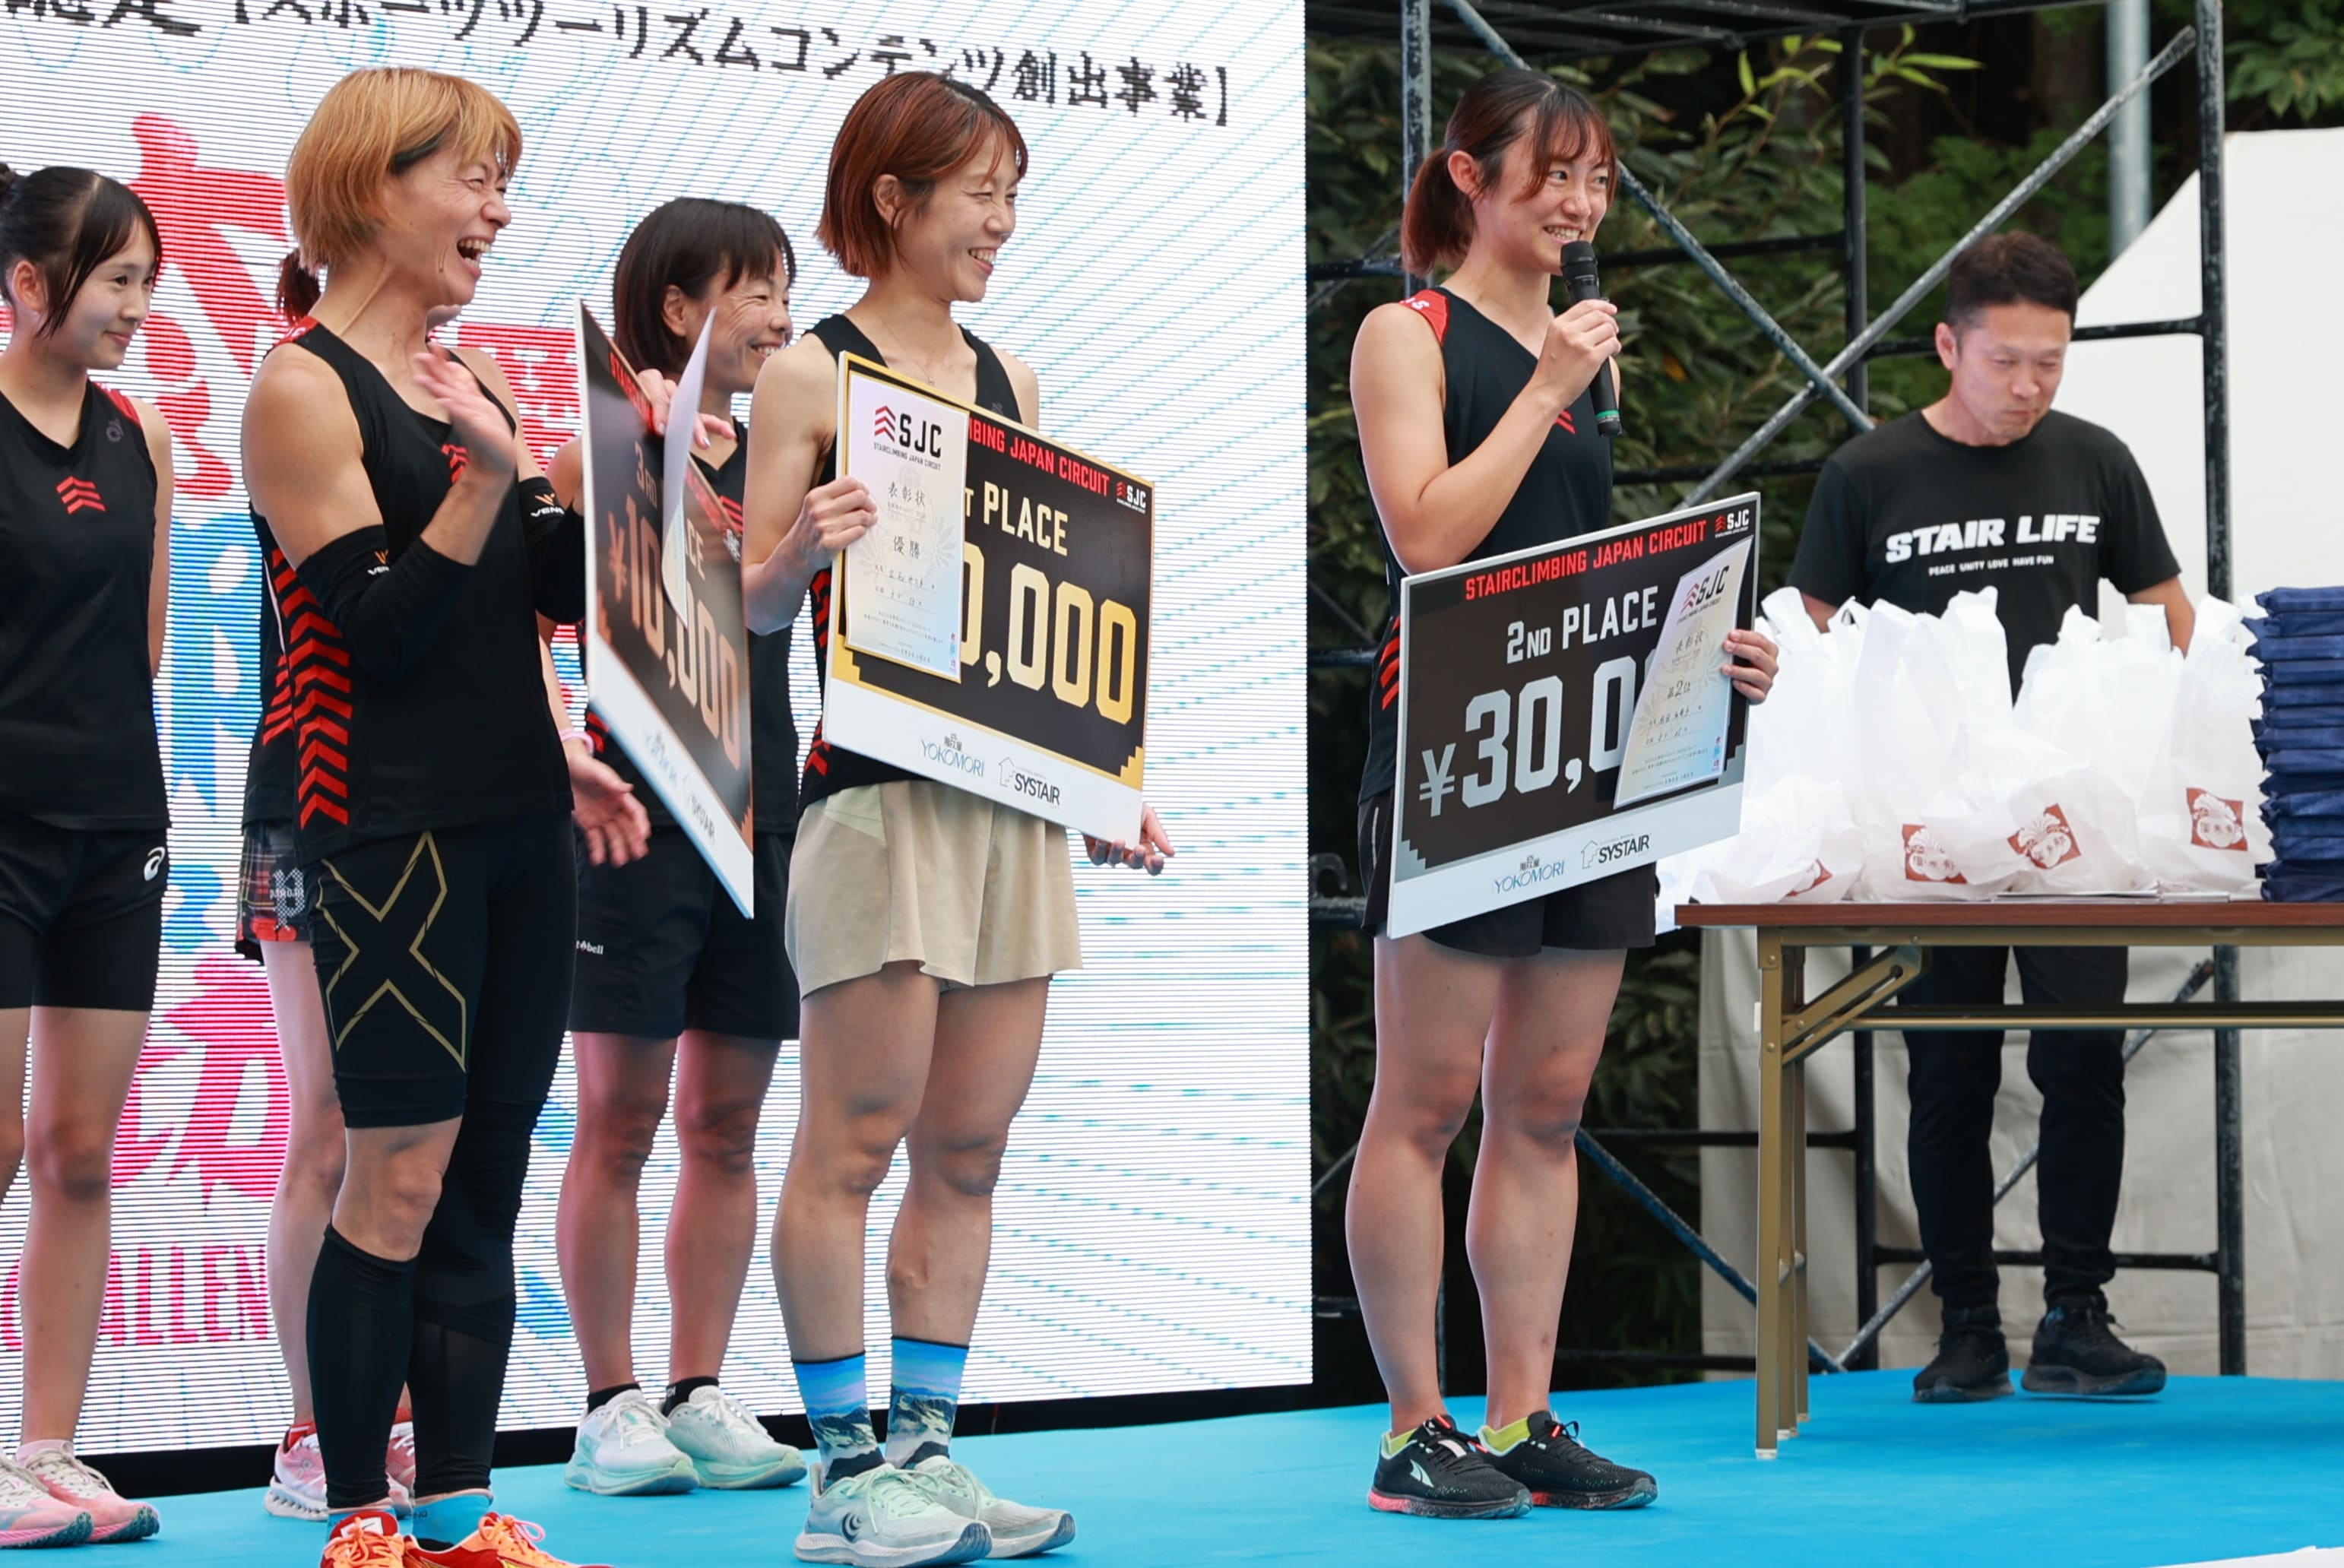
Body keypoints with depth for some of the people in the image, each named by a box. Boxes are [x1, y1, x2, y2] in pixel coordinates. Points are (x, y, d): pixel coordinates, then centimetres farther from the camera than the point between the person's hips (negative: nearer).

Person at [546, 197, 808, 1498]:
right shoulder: (608, 452, -5)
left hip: (763, 814, 5)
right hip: (641, 813, -5)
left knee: (726, 1123, 8)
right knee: (621, 1123, 0)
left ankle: (700, 1396, 14)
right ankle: (610, 1407, 5)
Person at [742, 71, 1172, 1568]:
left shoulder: (1012, 380, 16)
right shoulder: (812, 369, -2)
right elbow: (756, 601, -3)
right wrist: (799, 552, -25)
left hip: (1017, 798, 7)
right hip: (878, 792, -6)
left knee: (971, 1148, 6)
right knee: (854, 1142, -5)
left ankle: (928, 1445, 11)